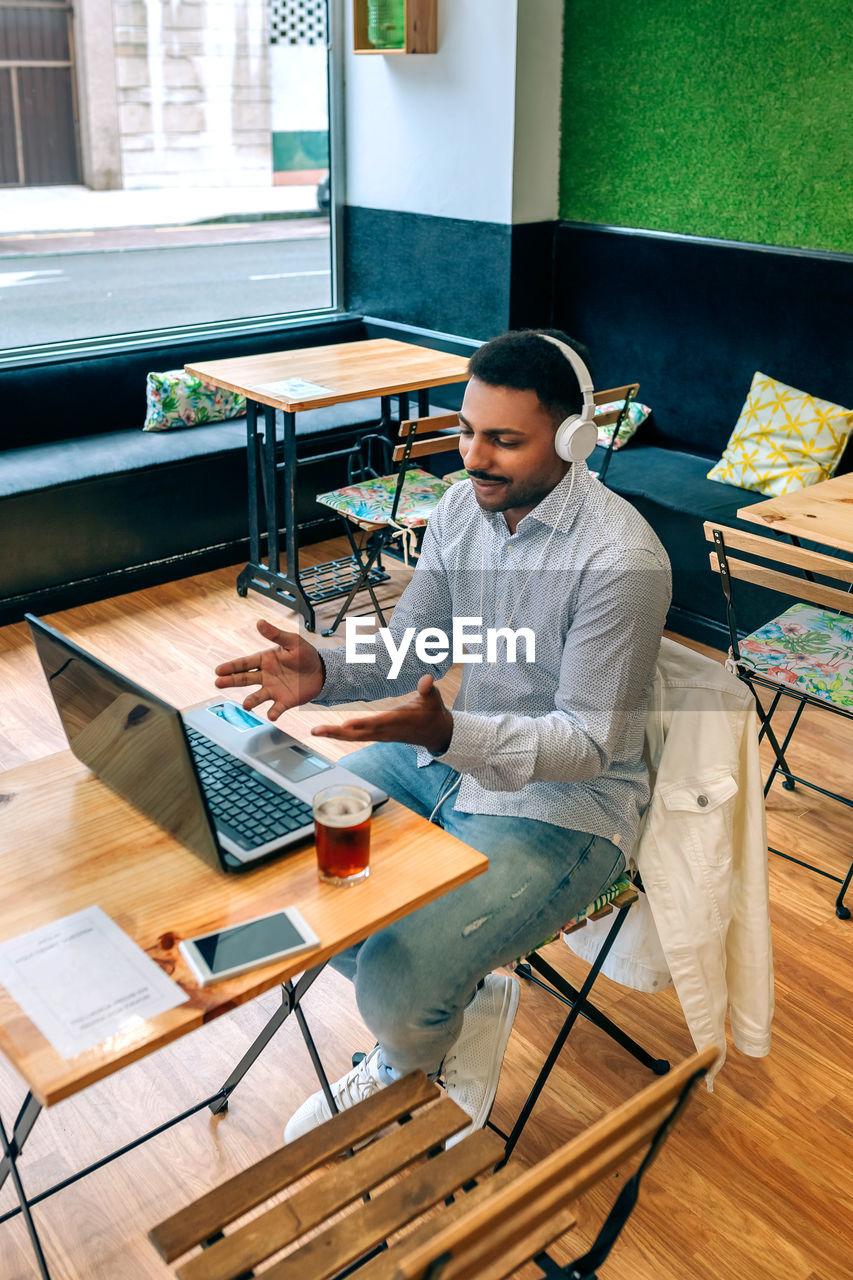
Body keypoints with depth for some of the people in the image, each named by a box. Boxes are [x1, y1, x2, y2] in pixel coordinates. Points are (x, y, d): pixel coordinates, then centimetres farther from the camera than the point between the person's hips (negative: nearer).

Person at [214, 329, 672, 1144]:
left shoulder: (620, 559, -24)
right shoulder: (462, 505, -1)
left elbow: (587, 744, -22)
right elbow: (409, 651, 7)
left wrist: (448, 733, -37)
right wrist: (324, 673, -14)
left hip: (564, 804, -7)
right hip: (454, 753, 8)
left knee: (395, 991, -23)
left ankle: (406, 1063, 17)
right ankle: (432, 1023, 13)